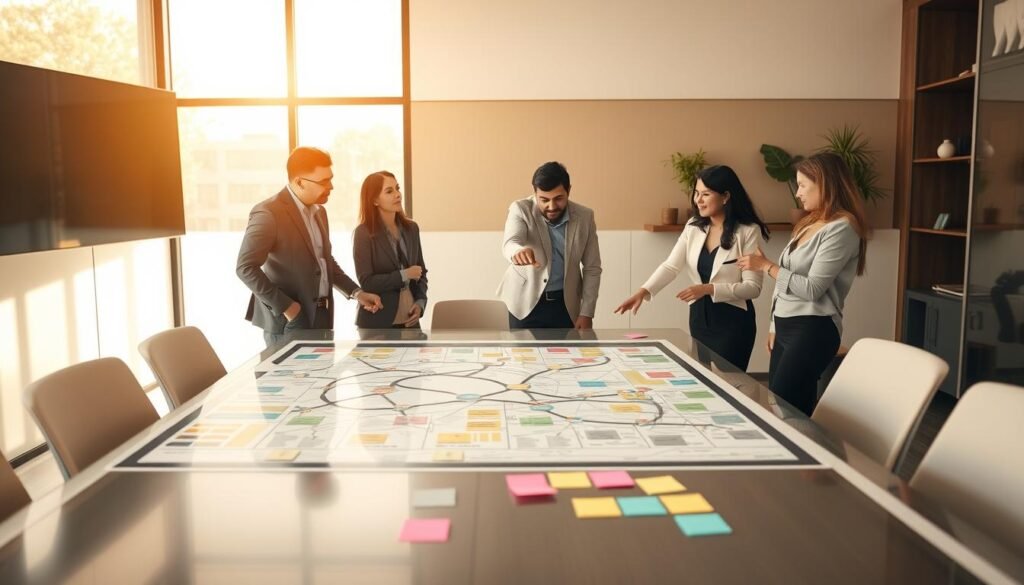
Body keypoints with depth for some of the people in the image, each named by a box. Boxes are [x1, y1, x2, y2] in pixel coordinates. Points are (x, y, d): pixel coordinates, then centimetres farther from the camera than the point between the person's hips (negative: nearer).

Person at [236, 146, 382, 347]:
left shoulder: (318, 211, 12)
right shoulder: (269, 212, -15)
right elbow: (245, 268, -19)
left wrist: (356, 292, 10)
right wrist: (286, 306, -20)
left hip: (321, 316, 8)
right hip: (290, 323, -7)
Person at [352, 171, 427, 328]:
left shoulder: (411, 228, 8)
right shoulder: (364, 233, -8)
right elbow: (366, 282, -14)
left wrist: (420, 302, -2)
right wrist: (404, 275, -13)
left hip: (409, 319, 5)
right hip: (378, 322, -5)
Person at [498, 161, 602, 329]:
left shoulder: (584, 217, -5)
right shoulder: (521, 210, -12)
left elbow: (592, 268, 2)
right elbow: (510, 242, -32)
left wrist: (586, 313, -3)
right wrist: (518, 250, -56)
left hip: (565, 304, 2)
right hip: (525, 303, -2)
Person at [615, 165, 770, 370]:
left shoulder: (748, 231, -11)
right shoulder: (693, 227, 5)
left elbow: (753, 286, -13)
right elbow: (671, 266, -4)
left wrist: (708, 289, -23)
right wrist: (643, 291, -19)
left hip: (733, 321, -5)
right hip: (699, 316, 5)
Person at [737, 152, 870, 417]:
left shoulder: (842, 228, -11)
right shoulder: (810, 224, 18)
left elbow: (811, 289, -16)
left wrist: (766, 265, -8)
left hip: (813, 330, -9)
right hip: (787, 327, 9)